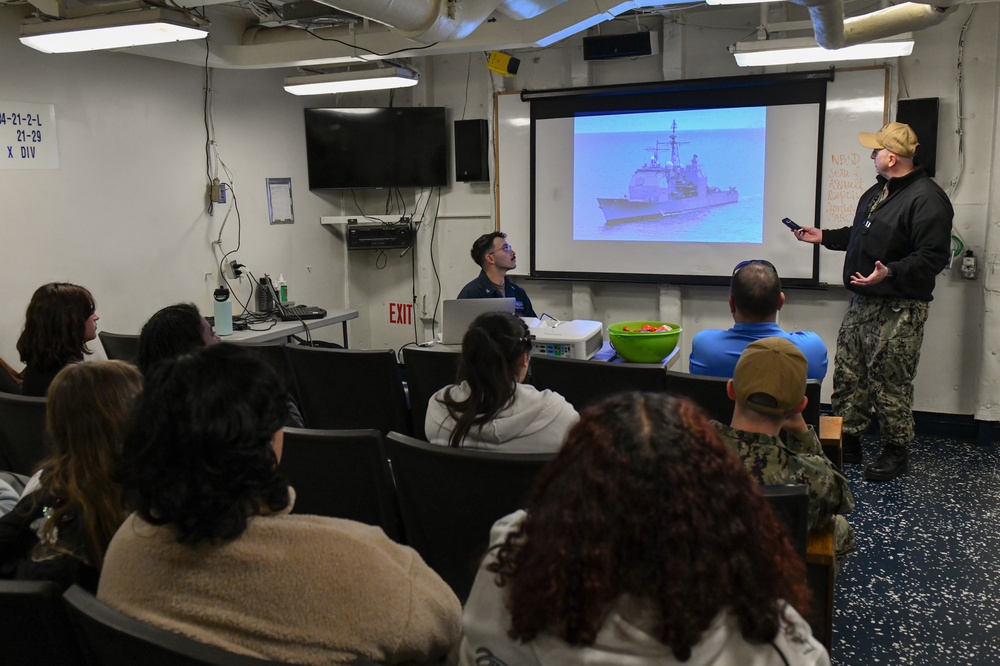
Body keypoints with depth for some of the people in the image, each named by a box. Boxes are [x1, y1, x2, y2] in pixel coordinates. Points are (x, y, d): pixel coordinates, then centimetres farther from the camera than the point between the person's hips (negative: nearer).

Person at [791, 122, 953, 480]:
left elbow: (933, 256, -22)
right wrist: (823, 236, 26)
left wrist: (890, 272, -33)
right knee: (847, 374, 12)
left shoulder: (927, 198, -16)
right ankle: (847, 439, 24)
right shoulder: (877, 191, 15)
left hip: (898, 311, -9)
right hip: (862, 303, 10)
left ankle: (895, 451, 13)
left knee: (890, 383, -2)